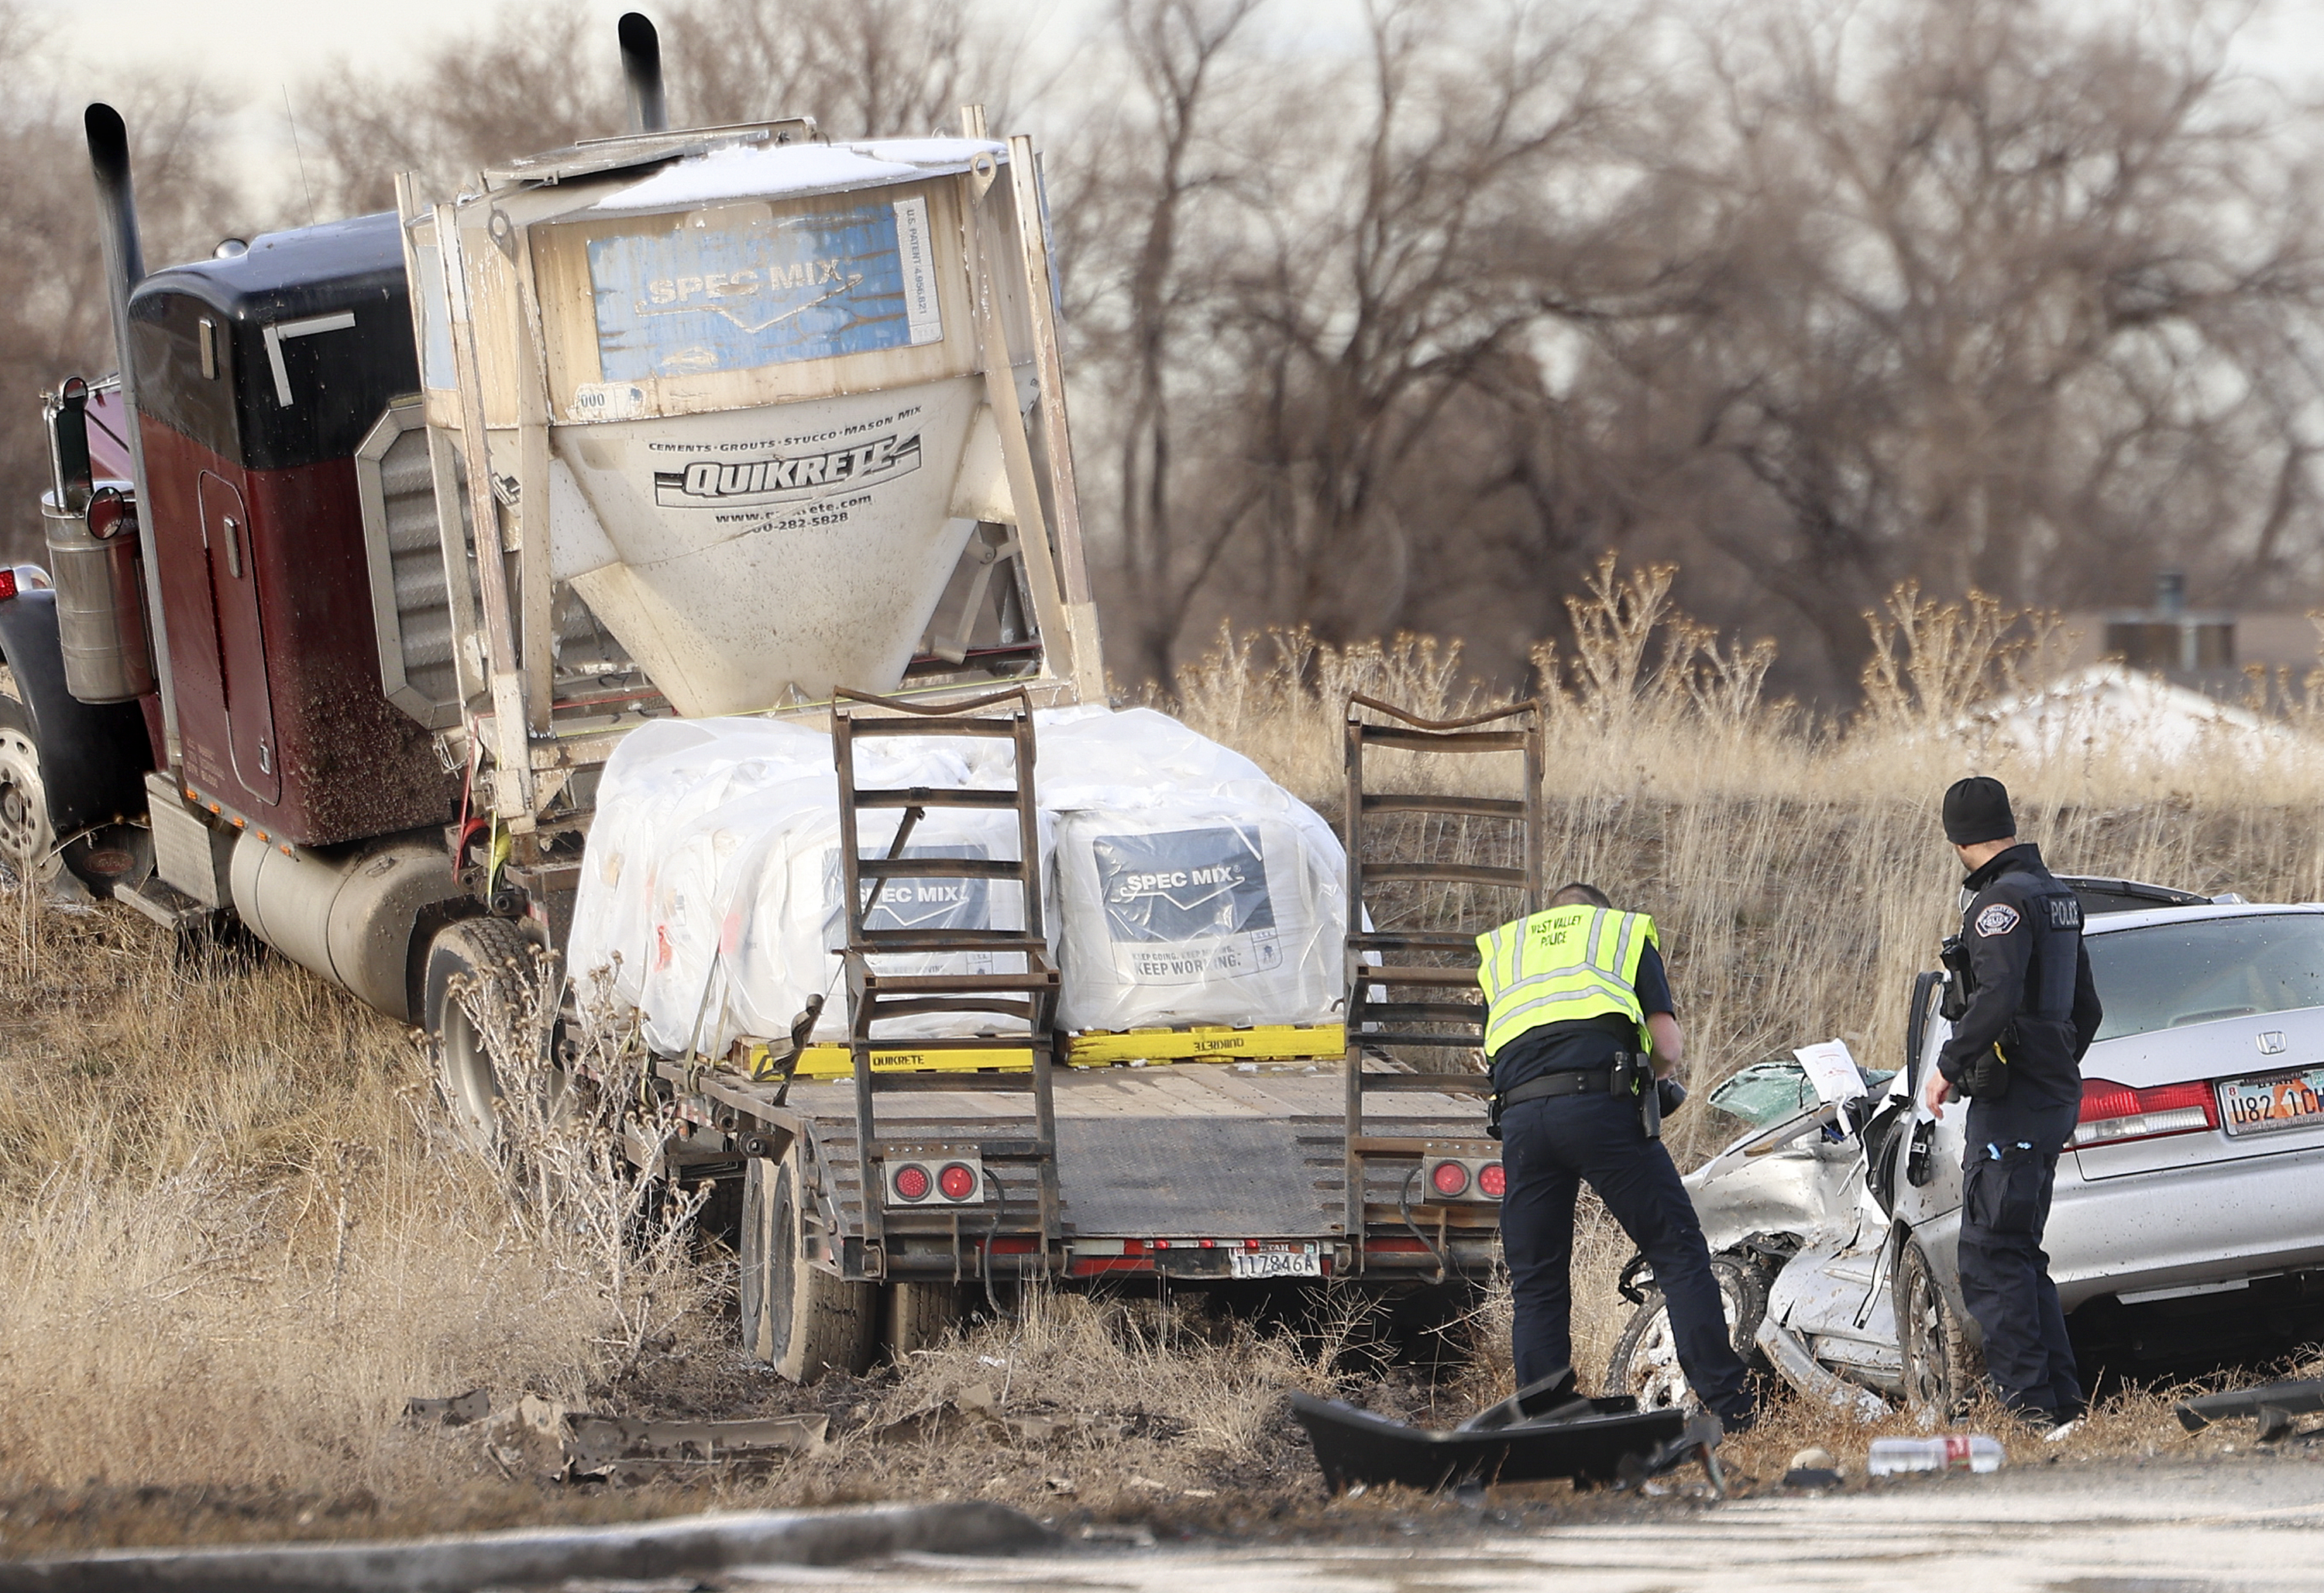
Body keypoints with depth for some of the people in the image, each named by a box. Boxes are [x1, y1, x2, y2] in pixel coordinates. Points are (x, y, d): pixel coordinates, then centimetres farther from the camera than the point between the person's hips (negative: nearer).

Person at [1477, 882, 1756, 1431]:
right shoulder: (1628, 933, 23)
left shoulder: (1500, 949, 31)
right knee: (1680, 1254, 3)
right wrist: (1660, 1074, 33)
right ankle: (1730, 1409, -5)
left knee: (1536, 1285, 10)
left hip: (1520, 1114, 3)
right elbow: (1669, 1044, 12)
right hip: (1601, 1107, -3)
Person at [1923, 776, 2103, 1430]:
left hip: (2011, 1103, -10)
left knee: (1990, 1258, -9)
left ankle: (2029, 1401, -13)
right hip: (2055, 1095, 10)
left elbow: (1999, 998, -28)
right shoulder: (2056, 897, 17)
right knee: (2018, 1255, 14)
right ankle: (2061, 1397, 11)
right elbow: (2085, 1008, 25)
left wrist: (1949, 1064, -20)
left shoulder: (2004, 901, -14)